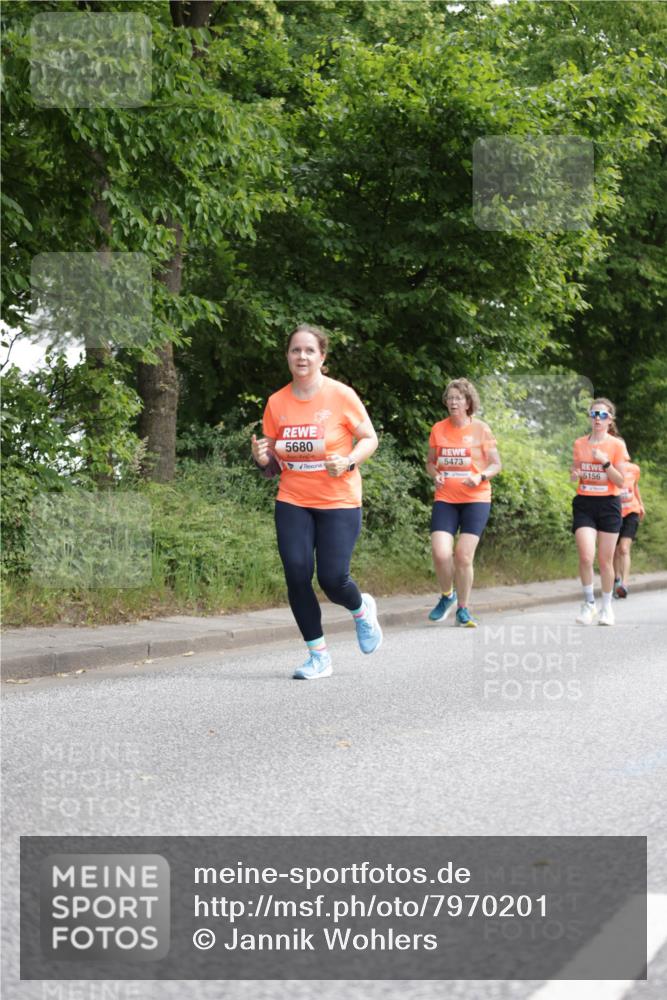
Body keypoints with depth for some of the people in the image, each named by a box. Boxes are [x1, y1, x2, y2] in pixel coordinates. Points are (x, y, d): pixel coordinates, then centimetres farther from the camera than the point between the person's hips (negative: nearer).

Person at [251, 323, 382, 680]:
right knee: (297, 576, -8)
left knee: (332, 578, -9)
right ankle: (318, 656, 8)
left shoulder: (341, 395, -7)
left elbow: (369, 439, 0)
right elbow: (273, 461, 11)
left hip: (339, 503, -3)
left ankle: (361, 609, 28)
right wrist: (263, 459, -12)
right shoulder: (276, 403, 2)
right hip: (293, 503, 3)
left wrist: (348, 462, -18)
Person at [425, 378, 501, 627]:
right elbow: (430, 462, 16)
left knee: (463, 555, -6)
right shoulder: (438, 429, 6)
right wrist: (435, 475, -6)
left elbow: (496, 464, 3)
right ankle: (447, 596, 16)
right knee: (440, 553, -13)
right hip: (445, 499, 2)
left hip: (475, 499, -2)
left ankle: (462, 610, 11)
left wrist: (480, 476, -17)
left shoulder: (480, 429, -1)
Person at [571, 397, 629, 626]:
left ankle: (606, 606, 21)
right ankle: (589, 602, 4)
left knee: (605, 560, 3)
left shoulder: (617, 445, -2)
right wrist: (574, 475, -6)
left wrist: (605, 462, -17)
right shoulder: (580, 444, 6)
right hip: (584, 504, 1)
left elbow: (620, 481, -4)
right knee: (586, 557, -15)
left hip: (608, 504, -1)